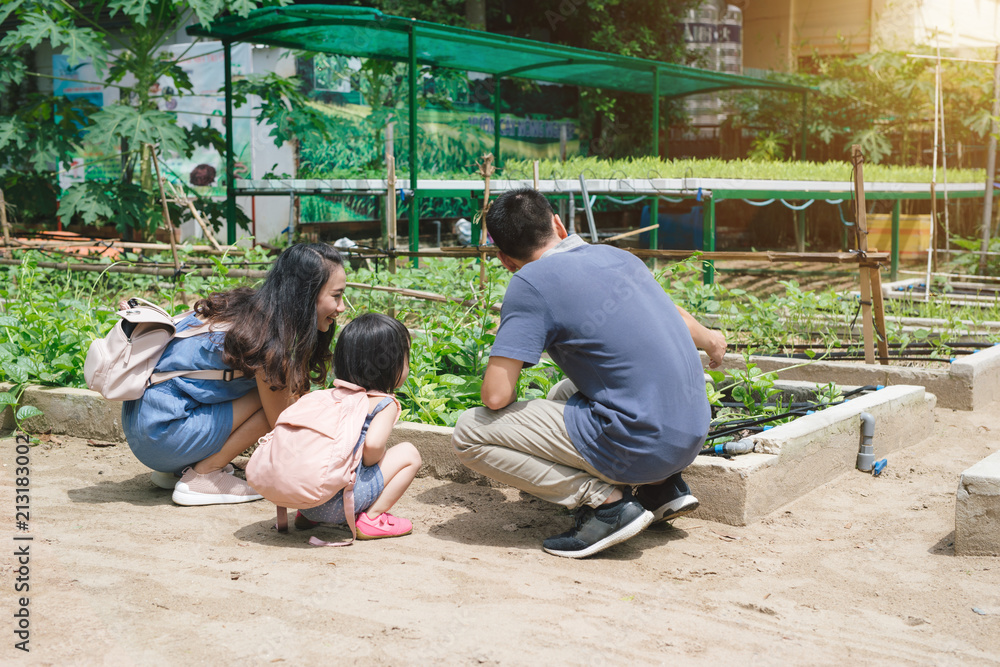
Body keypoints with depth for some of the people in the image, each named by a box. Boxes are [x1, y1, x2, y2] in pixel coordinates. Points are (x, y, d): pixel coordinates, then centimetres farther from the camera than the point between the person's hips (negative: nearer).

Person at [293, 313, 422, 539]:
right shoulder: (385, 404, -3)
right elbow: (373, 443, -21)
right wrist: (372, 463, 3)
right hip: (337, 501, -7)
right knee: (408, 454, 5)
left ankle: (307, 516, 23)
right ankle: (371, 519, 3)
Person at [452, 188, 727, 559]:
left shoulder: (531, 282, -9)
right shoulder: (617, 257, 11)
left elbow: (496, 396, -15)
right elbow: (675, 315, 31)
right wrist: (710, 341, 53)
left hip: (636, 448, -8)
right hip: (693, 435, 8)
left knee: (469, 434, -3)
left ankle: (605, 500, -7)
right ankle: (664, 488, 18)